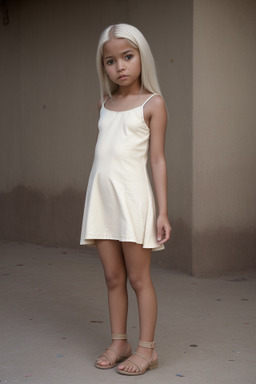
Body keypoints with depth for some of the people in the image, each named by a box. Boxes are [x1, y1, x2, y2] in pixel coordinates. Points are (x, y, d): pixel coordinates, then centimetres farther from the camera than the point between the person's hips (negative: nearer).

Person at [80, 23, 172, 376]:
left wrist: (163, 211, -8)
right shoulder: (105, 103, 15)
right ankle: (118, 342, 20)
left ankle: (147, 347, 9)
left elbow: (158, 159, -3)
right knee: (113, 278, 10)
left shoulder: (153, 104, 0)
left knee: (138, 277, 0)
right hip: (101, 197, 5)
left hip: (132, 195, -5)